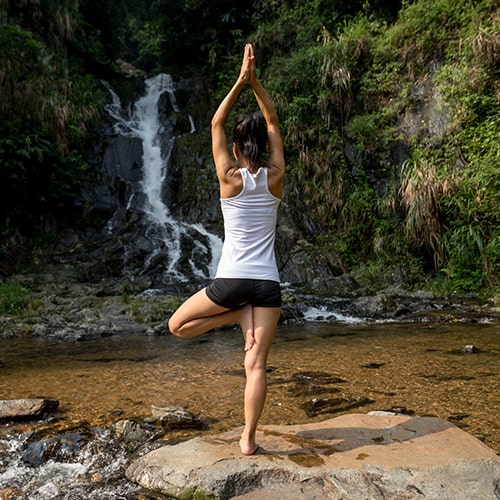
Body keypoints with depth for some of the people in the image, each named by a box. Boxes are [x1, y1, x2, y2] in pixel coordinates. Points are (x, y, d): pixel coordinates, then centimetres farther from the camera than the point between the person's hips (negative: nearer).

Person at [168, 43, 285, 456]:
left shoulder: (230, 179, -4)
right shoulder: (275, 178, 2)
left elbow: (217, 123, 6)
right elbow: (274, 123, 14)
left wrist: (241, 80, 6)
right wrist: (255, 81, 12)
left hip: (231, 279, -3)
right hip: (268, 283, 3)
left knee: (178, 325, 20)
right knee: (256, 365, 5)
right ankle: (249, 439, 6)